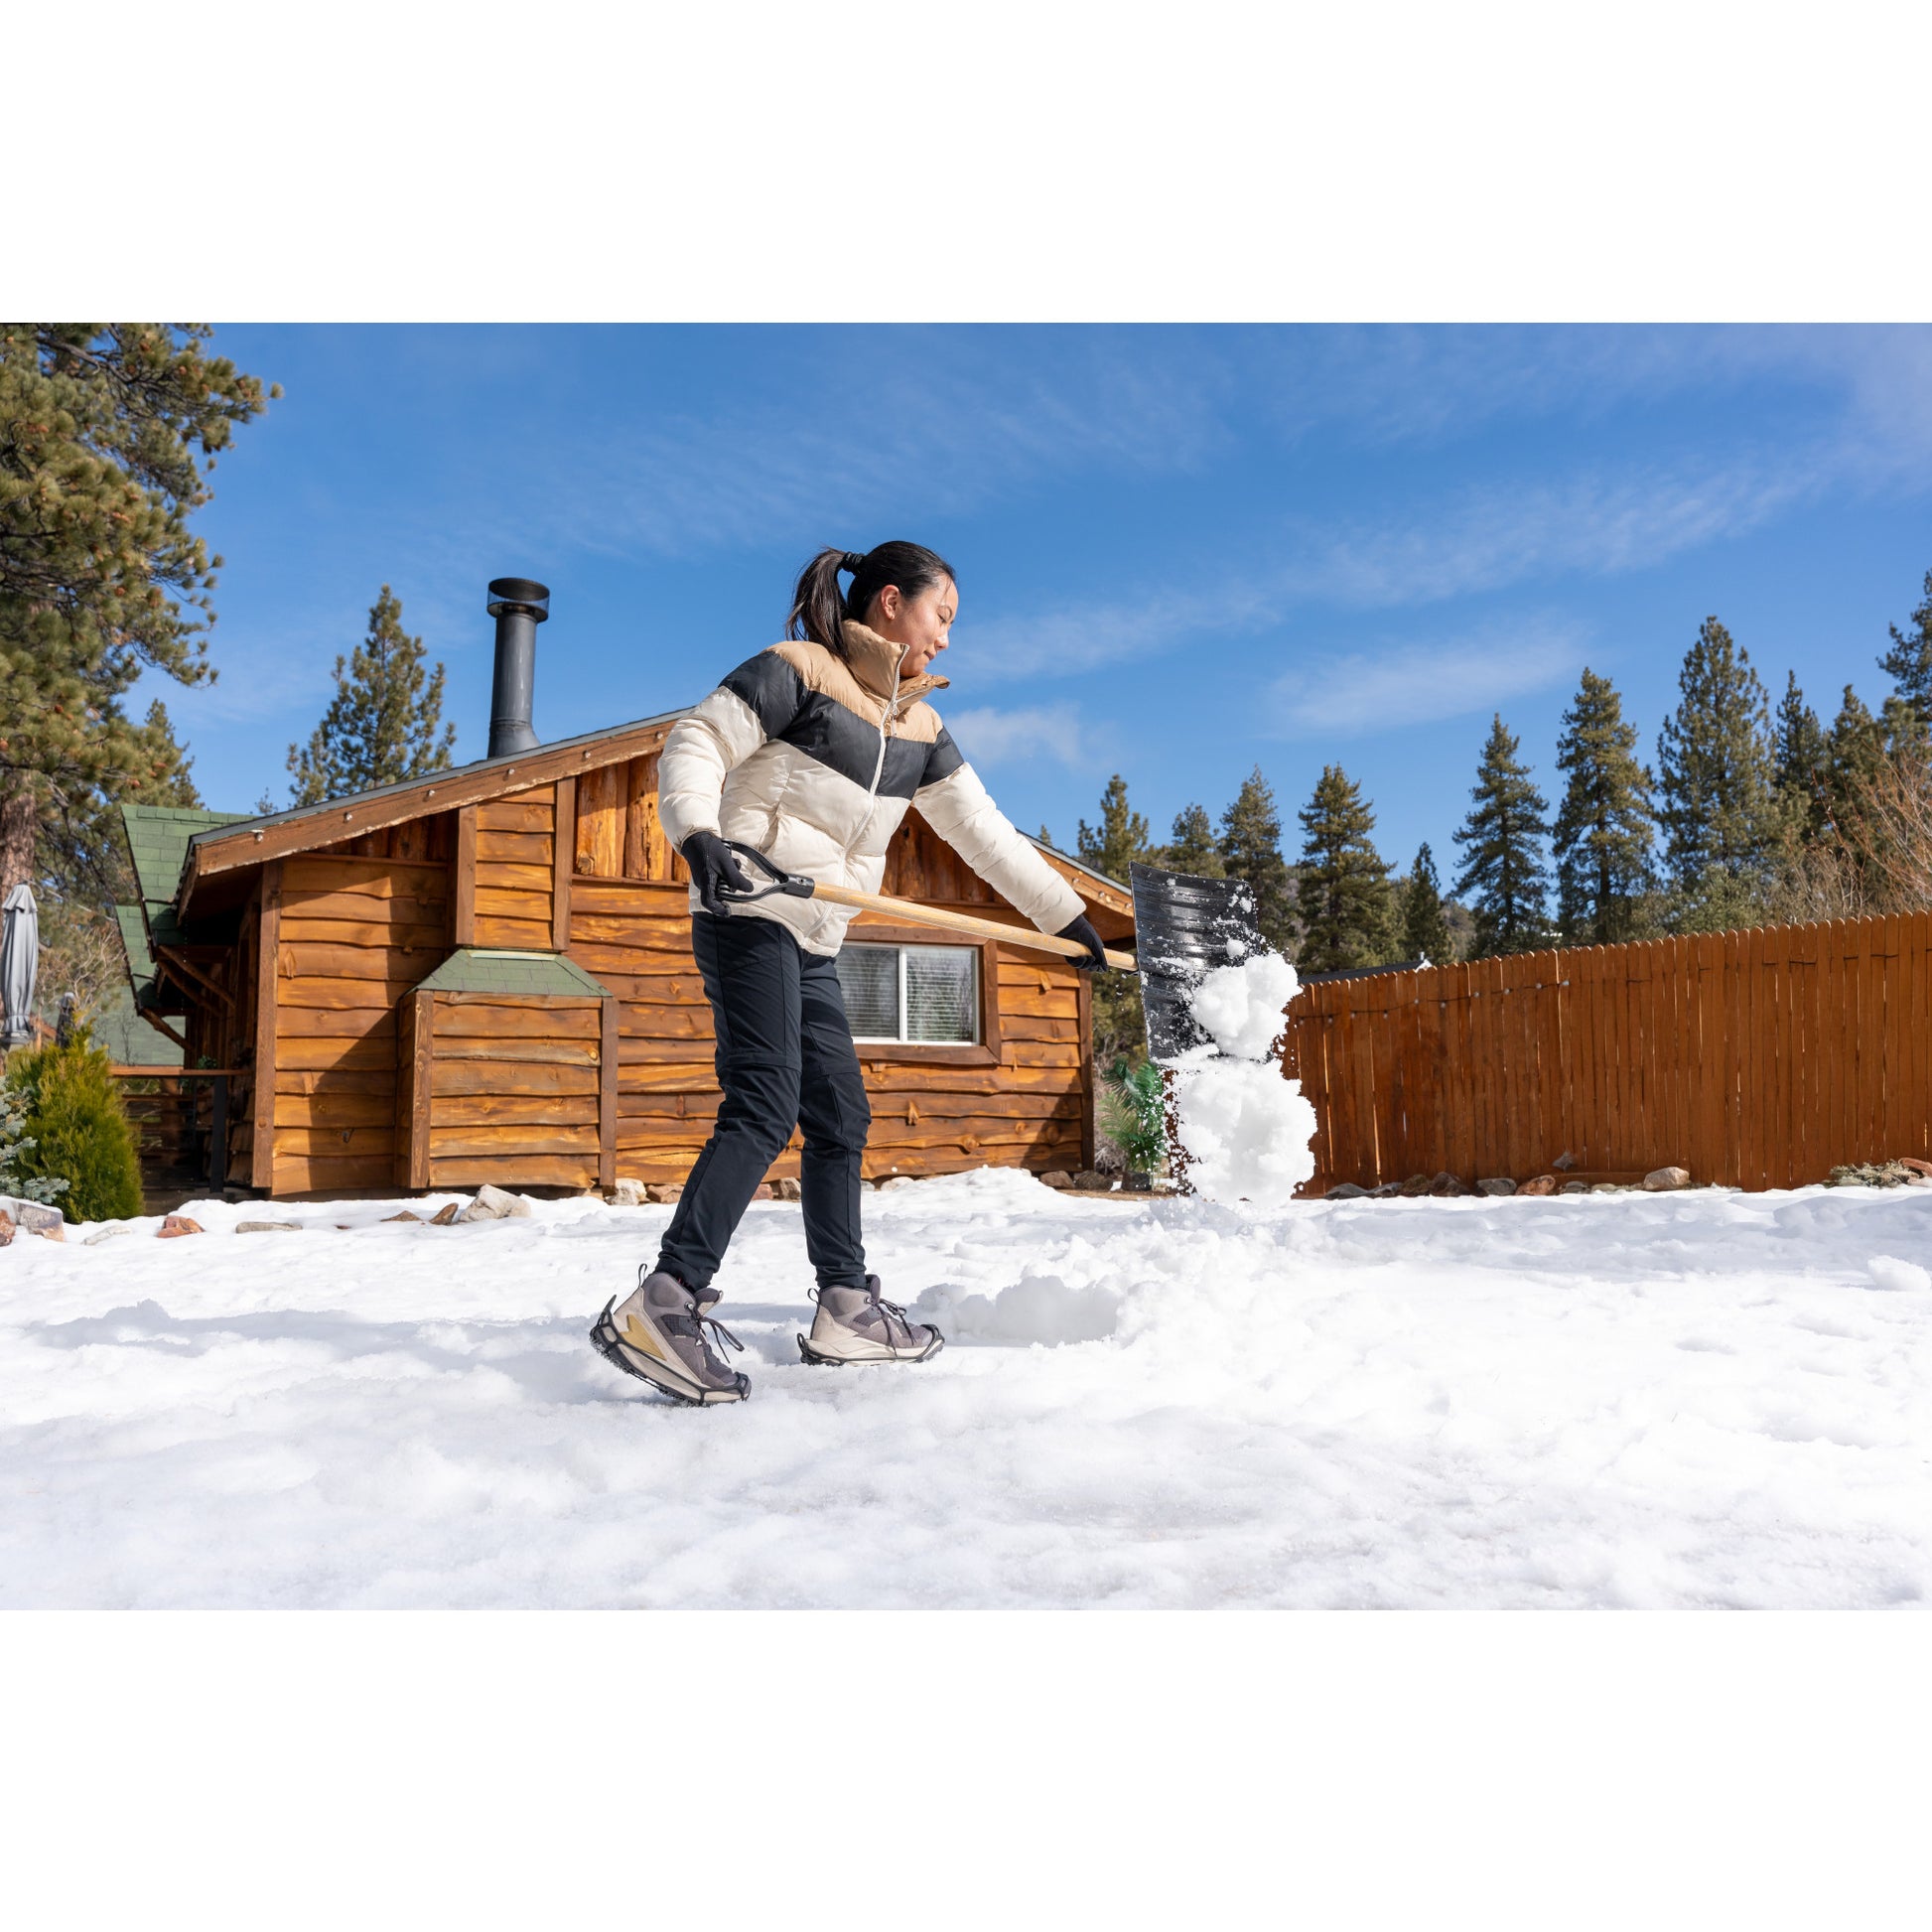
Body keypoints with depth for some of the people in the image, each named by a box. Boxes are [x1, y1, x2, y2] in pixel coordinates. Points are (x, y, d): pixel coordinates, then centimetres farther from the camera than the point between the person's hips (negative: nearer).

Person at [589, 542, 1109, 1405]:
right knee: (764, 1107, -20)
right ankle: (664, 1305, -22)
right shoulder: (795, 672, -4)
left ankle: (846, 1309, 19)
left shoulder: (920, 731, 16)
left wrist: (1068, 918, 18)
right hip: (748, 914, -9)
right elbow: (692, 748, -10)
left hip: (813, 945, 9)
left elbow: (985, 834, 19)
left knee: (840, 1118, 9)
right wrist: (697, 835, -28)